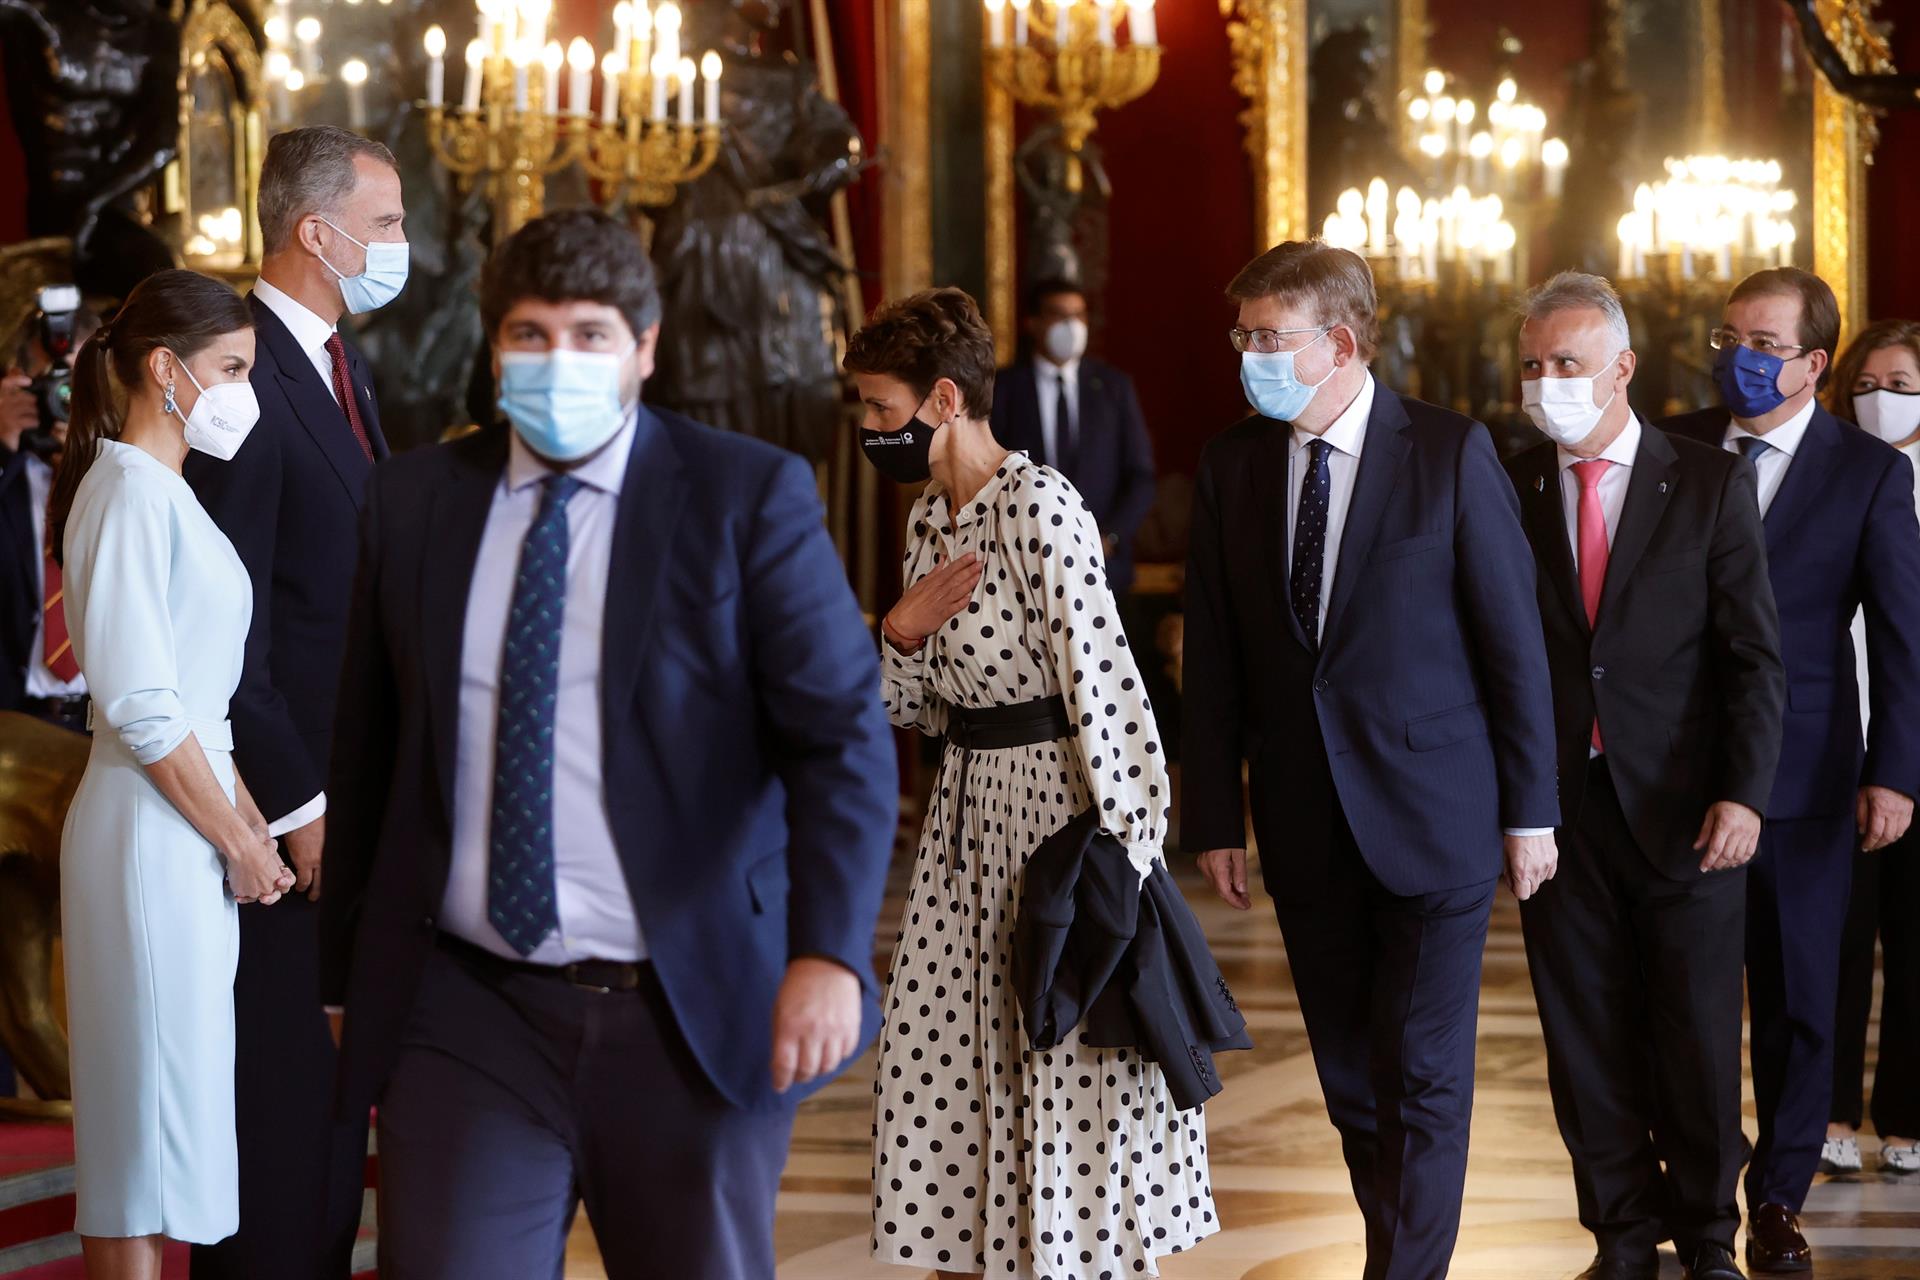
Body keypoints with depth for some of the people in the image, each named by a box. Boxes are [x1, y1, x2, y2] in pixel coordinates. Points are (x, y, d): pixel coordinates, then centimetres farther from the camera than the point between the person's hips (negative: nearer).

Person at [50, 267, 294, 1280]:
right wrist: (239, 844, -12)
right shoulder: (129, 491, -14)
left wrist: (248, 820, 10)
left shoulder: (164, 491, 16)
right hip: (150, 833, -10)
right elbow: (141, 704, -19)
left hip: (186, 824, 10)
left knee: (159, 1112, 13)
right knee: (156, 1106, -5)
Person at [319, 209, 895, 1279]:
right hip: (468, 1017, 2)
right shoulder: (414, 502, 7)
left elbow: (842, 734, -9)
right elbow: (364, 750, 13)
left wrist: (830, 951, -22)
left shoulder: (750, 497, -2)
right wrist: (344, 974, 14)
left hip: (691, 1023, -2)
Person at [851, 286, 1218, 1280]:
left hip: (1059, 807, -9)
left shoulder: (1037, 507, -16)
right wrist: (900, 635, -5)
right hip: (969, 815, 9)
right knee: (938, 1068, 10)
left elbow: (1101, 683, -20)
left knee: (1073, 1083, -2)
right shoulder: (929, 525, 11)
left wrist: (1121, 855, -21)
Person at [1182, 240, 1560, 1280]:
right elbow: (1213, 660, 6)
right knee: (1349, 1076, 11)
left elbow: (1513, 639, -5)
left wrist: (1530, 810, -5)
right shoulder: (1230, 466, 3)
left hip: (1432, 813, -4)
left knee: (1423, 1073, -2)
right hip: (1306, 824, 4)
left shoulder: (1451, 453, -8)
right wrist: (1213, 816, 4)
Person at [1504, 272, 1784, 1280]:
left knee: (1698, 1038, 4)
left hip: (1684, 808, -2)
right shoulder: (1509, 491, 4)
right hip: (1560, 807, 2)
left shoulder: (1712, 485, -1)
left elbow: (1755, 656, -2)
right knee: (1587, 1038, 6)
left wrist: (1743, 795, -12)